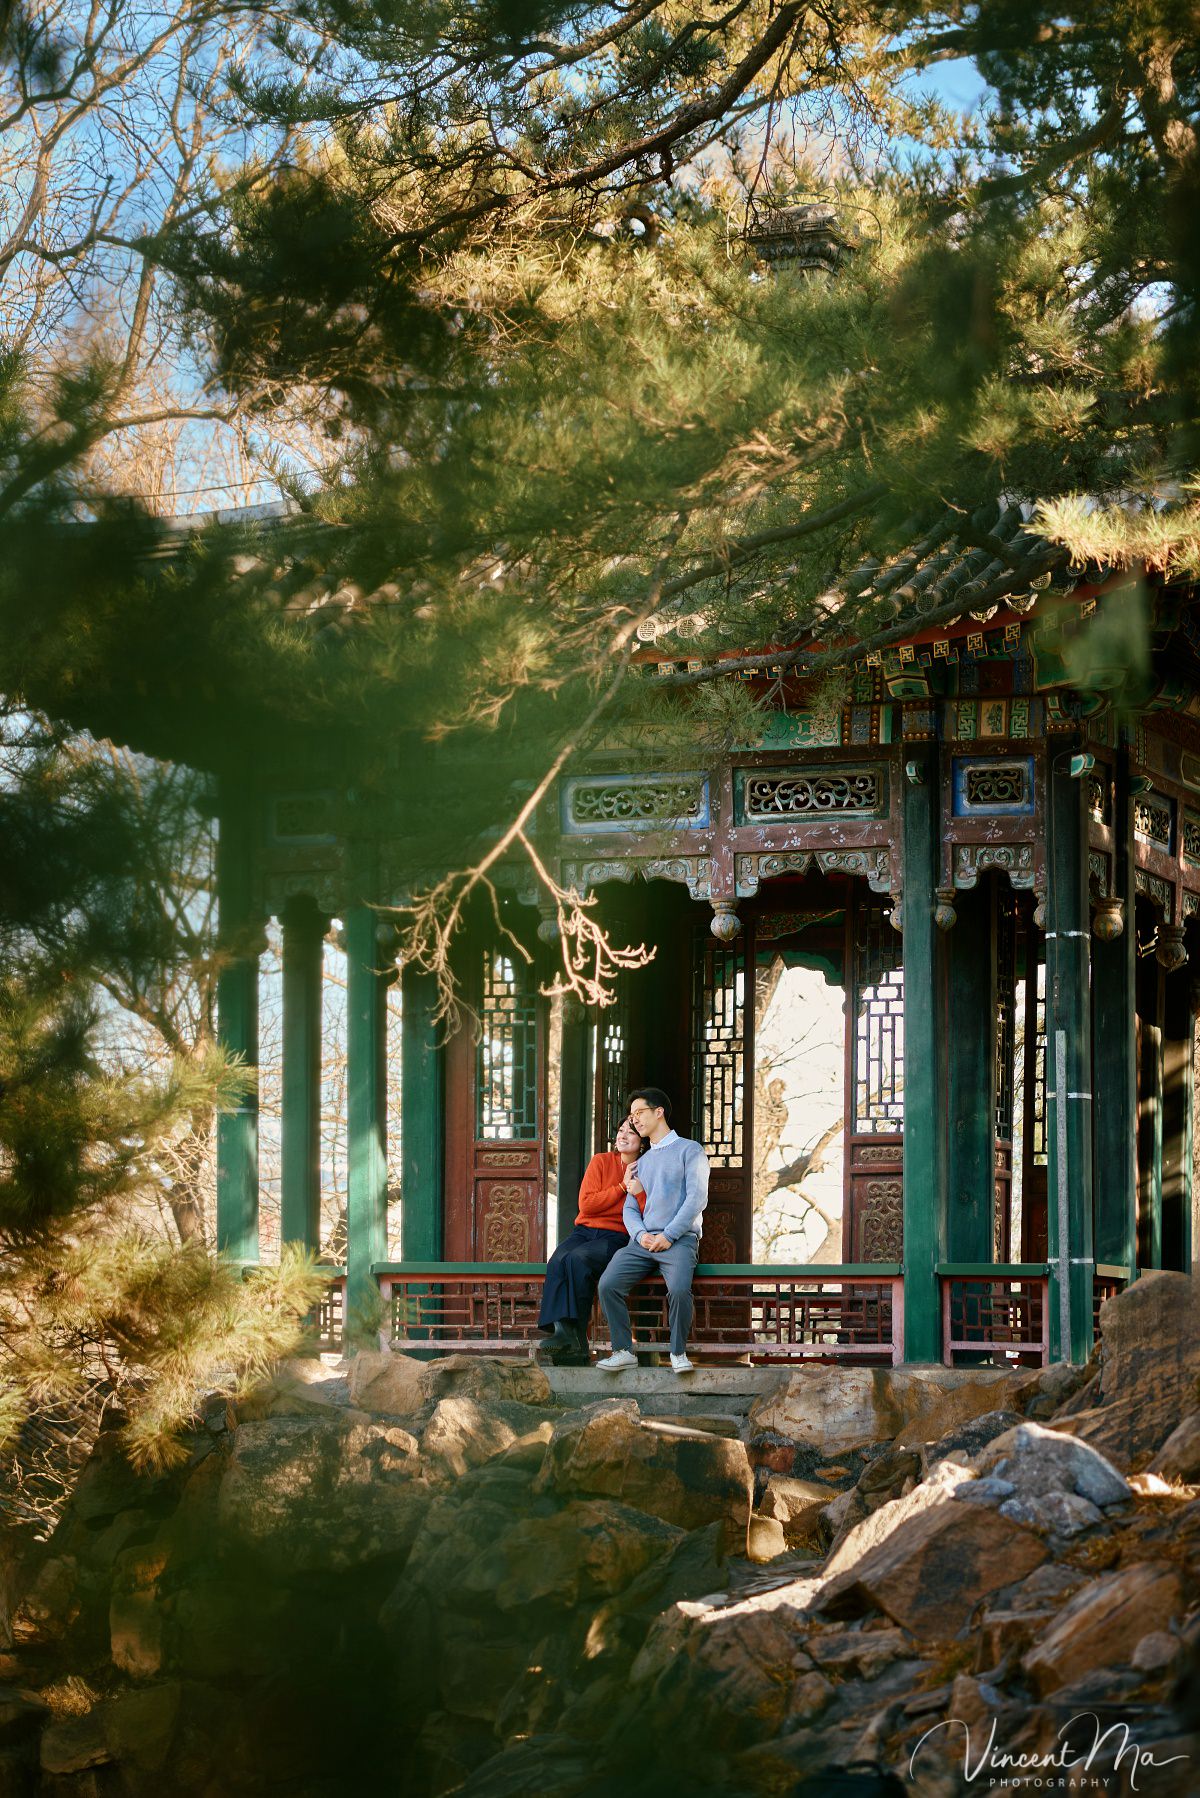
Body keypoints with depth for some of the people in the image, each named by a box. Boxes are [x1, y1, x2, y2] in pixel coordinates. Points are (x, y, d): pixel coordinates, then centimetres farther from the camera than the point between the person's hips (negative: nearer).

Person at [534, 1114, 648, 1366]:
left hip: (616, 1237, -3)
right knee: (558, 1261, -31)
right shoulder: (601, 1161, 12)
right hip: (585, 1231, 3)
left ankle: (576, 1337, -35)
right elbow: (586, 1204, 1)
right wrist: (622, 1187, -3)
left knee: (577, 1258, -34)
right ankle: (563, 1331, -43)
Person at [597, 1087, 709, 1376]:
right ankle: (624, 1351, -13)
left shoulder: (689, 1150, 7)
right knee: (608, 1284, -20)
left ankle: (679, 1353, -15)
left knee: (679, 1289, -34)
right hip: (643, 1241, 5)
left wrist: (668, 1236, -13)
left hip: (679, 1239, -5)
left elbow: (697, 1198, -5)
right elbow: (630, 1208, 19)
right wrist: (640, 1234, -4)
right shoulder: (642, 1162, 26)